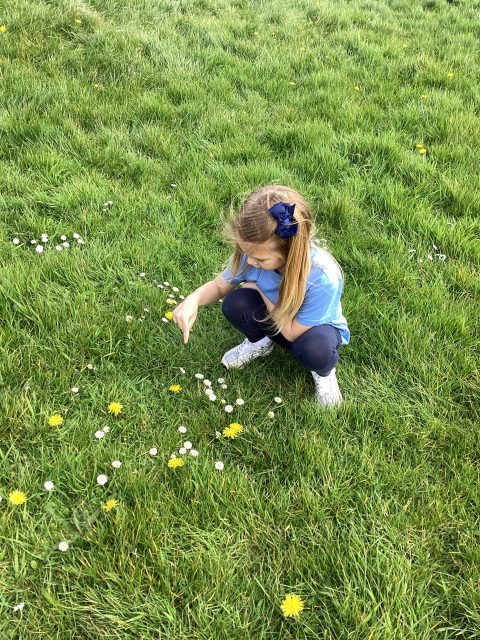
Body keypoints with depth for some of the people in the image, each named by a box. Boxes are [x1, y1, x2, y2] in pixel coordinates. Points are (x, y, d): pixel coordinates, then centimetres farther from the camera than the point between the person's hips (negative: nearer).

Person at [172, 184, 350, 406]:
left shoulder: (324, 278, -40)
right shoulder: (254, 252, -27)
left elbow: (292, 332, -25)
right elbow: (219, 285, -9)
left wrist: (261, 291, -20)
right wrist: (194, 299, -31)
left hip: (314, 327, -3)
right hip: (273, 316, 4)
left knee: (315, 351, -38)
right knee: (234, 304, -25)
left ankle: (324, 371, 1)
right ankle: (260, 342, 8)